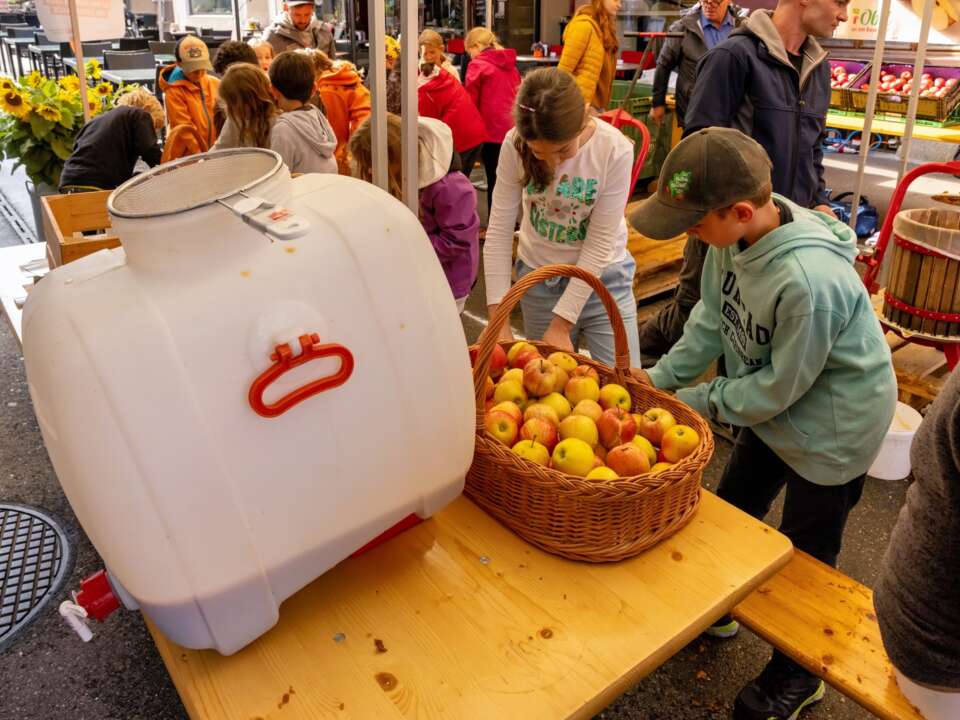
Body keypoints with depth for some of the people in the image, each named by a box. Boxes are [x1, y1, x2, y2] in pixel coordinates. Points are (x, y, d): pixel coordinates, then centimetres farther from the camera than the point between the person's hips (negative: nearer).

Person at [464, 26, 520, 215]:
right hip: (512, 129, 6)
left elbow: (470, 100, -4)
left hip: (492, 130, -6)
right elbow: (518, 94, 18)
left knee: (494, 181, 1)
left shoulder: (477, 65, -4)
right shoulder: (510, 64, 14)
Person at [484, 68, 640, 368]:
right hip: (537, 274, 1)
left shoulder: (615, 150, -22)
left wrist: (561, 324, -19)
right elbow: (499, 231, -16)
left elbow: (600, 243, -19)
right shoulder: (515, 144, -17)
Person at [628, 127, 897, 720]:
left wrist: (699, 400, -16)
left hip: (833, 429, -7)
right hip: (775, 407, 8)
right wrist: (660, 375, -10)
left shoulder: (806, 281, -39)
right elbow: (713, 317, -3)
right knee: (733, 510, 23)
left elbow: (781, 386, -26)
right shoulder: (735, 234, -16)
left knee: (806, 557, 12)